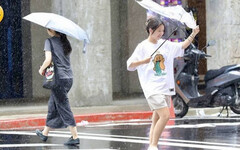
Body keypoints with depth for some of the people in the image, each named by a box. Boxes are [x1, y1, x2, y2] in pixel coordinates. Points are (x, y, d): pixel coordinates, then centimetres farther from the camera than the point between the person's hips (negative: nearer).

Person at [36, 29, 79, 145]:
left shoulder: (50, 41, -8)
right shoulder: (65, 41, 12)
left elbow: (48, 60, -20)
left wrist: (41, 69, -2)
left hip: (58, 78, -7)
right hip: (69, 78, 7)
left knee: (64, 107, -3)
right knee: (53, 105, 19)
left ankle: (75, 137, -7)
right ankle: (45, 133, 30)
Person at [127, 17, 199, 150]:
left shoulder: (165, 44, 12)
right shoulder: (143, 47, -3)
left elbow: (182, 46, 23)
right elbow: (129, 65, -4)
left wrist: (193, 34, 11)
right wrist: (144, 61, -20)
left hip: (166, 88, 6)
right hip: (152, 88, -6)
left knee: (157, 119, 9)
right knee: (165, 115, -20)